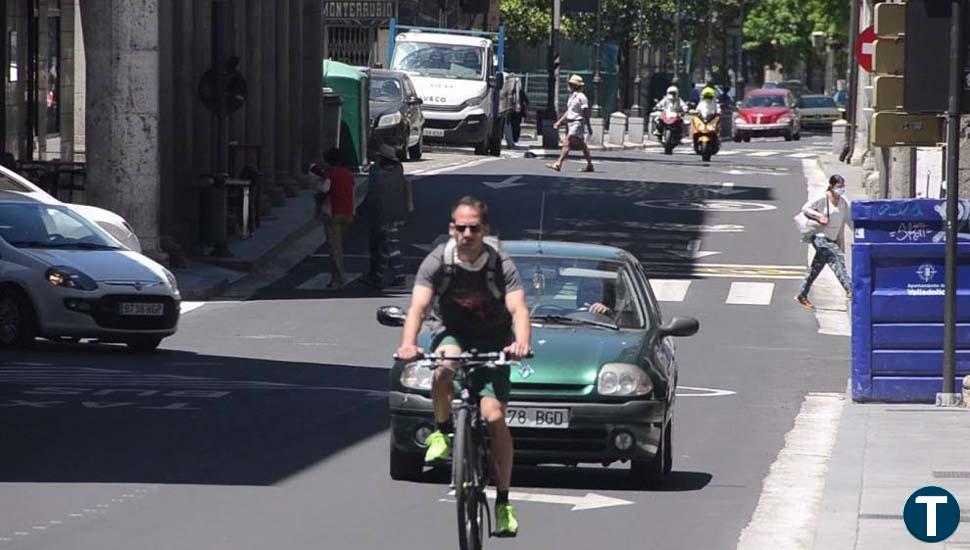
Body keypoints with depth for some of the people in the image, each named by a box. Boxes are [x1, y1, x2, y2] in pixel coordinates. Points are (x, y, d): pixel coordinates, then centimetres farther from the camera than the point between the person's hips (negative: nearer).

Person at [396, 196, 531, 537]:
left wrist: (521, 343, -50)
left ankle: (503, 502, -3)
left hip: (494, 341, 0)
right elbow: (418, 307, -26)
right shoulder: (437, 262, -15)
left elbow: (518, 309, -28)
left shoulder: (501, 265, -17)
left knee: (494, 417, -14)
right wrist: (408, 343, -46)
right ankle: (443, 432, -10)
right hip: (454, 335, 0)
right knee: (443, 370, -37)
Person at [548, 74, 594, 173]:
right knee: (582, 145, 14)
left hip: (577, 123, -10)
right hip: (570, 122, 10)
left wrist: (588, 126, -16)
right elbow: (568, 112, 23)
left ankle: (558, 164, -18)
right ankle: (590, 165, 19)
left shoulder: (581, 97, -13)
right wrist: (559, 122, 19)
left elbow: (586, 113, -15)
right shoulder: (572, 97, 16)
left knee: (567, 144, -14)